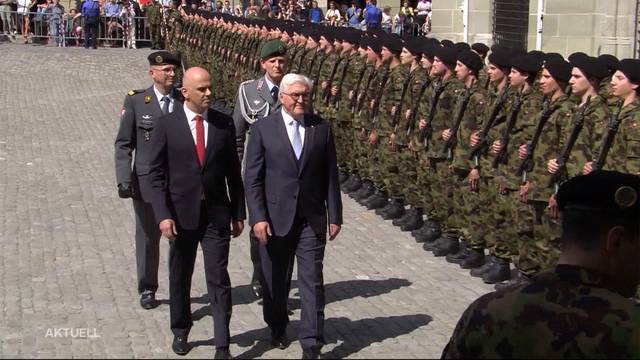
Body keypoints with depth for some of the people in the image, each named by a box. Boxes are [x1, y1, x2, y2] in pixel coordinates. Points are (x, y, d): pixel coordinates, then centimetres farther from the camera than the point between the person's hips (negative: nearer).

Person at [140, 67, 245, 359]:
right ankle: (180, 331, 34)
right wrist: (163, 215, -15)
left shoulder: (224, 123, 0)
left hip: (217, 214, 0)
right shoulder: (167, 125, -6)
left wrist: (238, 213, 7)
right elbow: (154, 174, -6)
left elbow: (233, 171, 7)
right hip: (181, 214, 0)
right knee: (180, 278, 15)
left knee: (219, 280, -2)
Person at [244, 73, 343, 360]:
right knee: (274, 280, 14)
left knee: (312, 281, -2)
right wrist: (258, 217, -13)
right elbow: (252, 178, -5)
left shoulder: (321, 129, 3)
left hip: (311, 219, 1)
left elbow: (330, 176, 5)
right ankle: (277, 327, 35)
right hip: (275, 218, -1)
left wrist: (334, 215, 3)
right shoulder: (263, 129, -3)